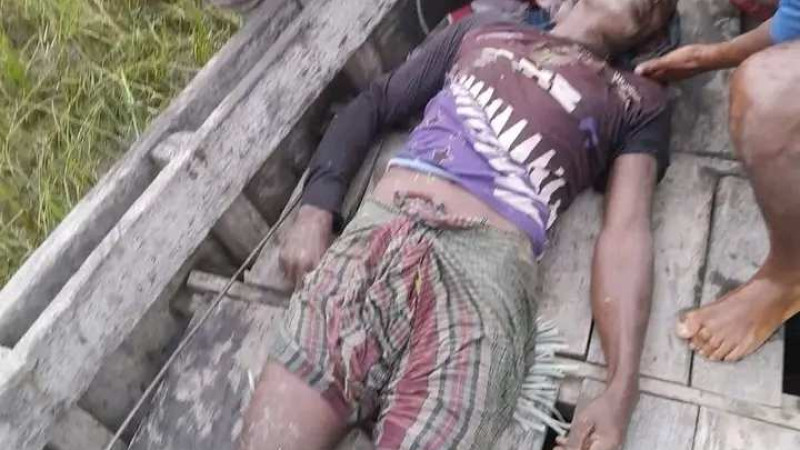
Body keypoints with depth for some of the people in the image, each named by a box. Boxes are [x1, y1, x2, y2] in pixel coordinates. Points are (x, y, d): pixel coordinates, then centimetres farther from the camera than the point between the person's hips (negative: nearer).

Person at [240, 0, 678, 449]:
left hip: (488, 266, -1)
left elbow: (626, 232, 6)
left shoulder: (640, 101, 20)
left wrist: (622, 387, -7)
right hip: (375, 233, 2)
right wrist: (315, 213, 6)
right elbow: (371, 107, 23)